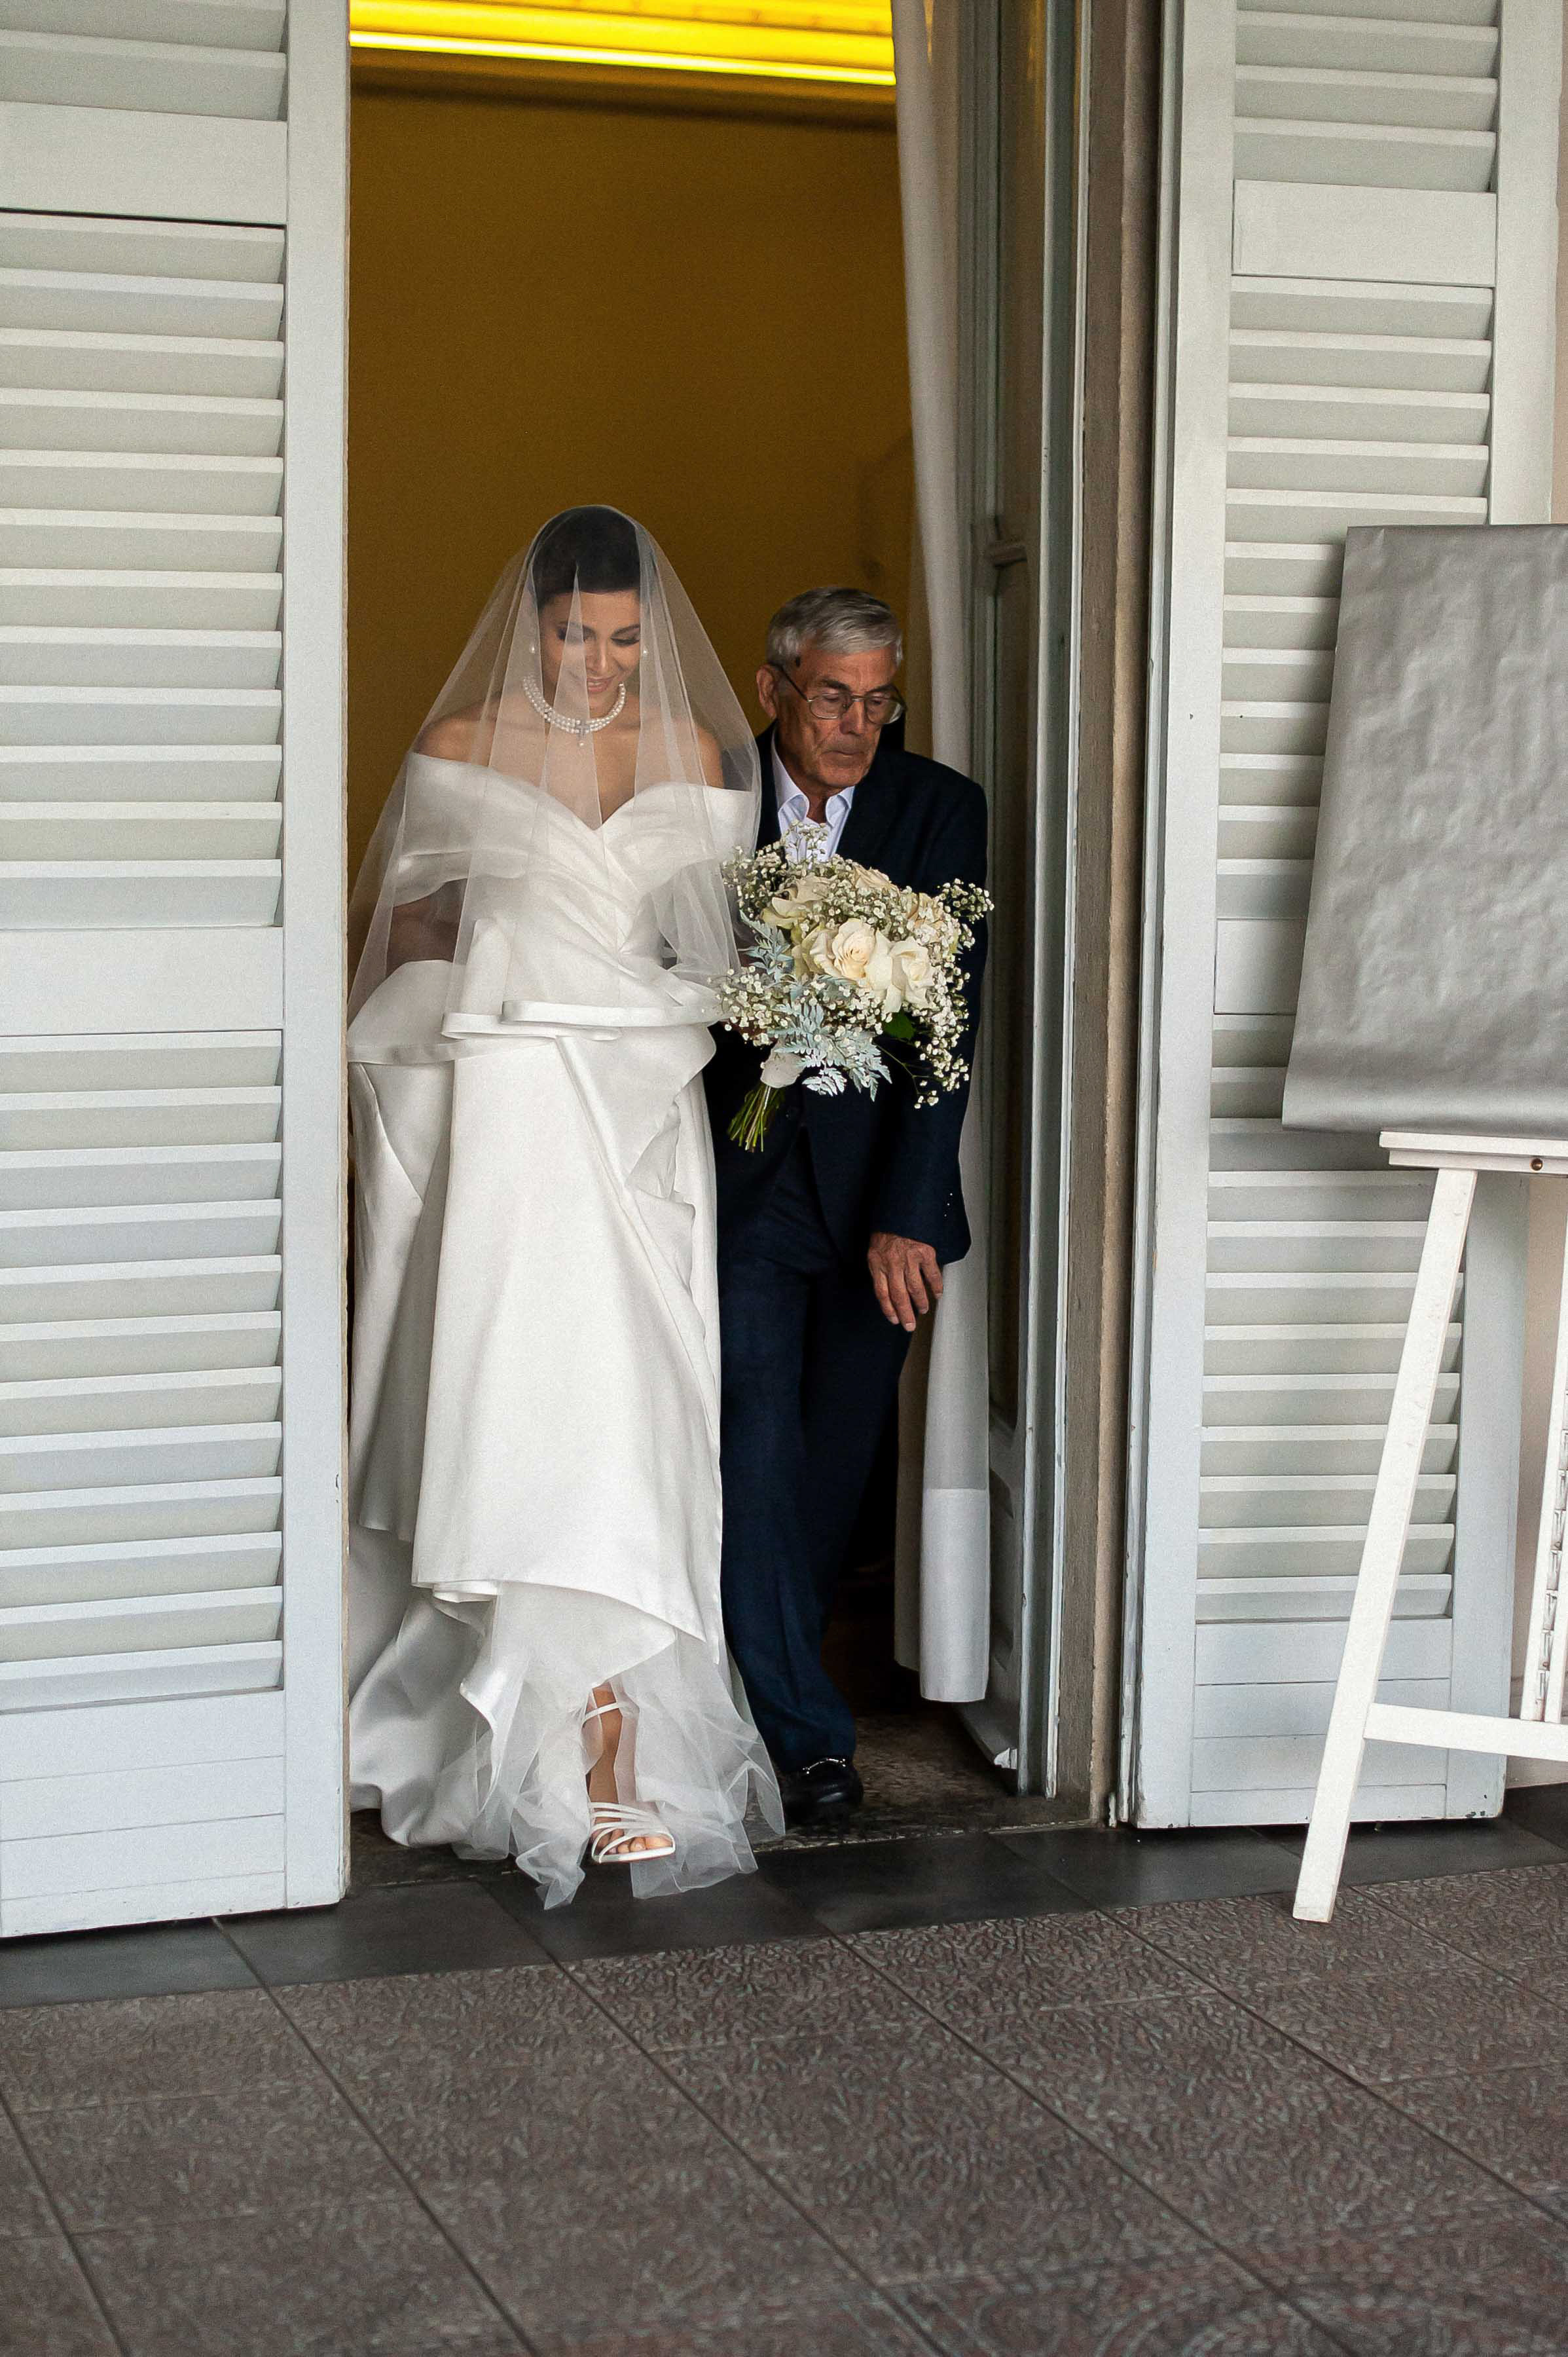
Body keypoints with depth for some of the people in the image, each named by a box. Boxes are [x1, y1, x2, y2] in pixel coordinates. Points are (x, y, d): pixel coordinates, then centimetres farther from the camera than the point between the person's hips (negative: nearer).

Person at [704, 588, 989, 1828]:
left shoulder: (942, 810, -5)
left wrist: (907, 1212, -18)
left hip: (882, 1181, 2)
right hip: (742, 1172, -1)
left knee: (843, 1451, 12)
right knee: (760, 1436, -9)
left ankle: (770, 1656, 35)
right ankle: (806, 1728, -3)